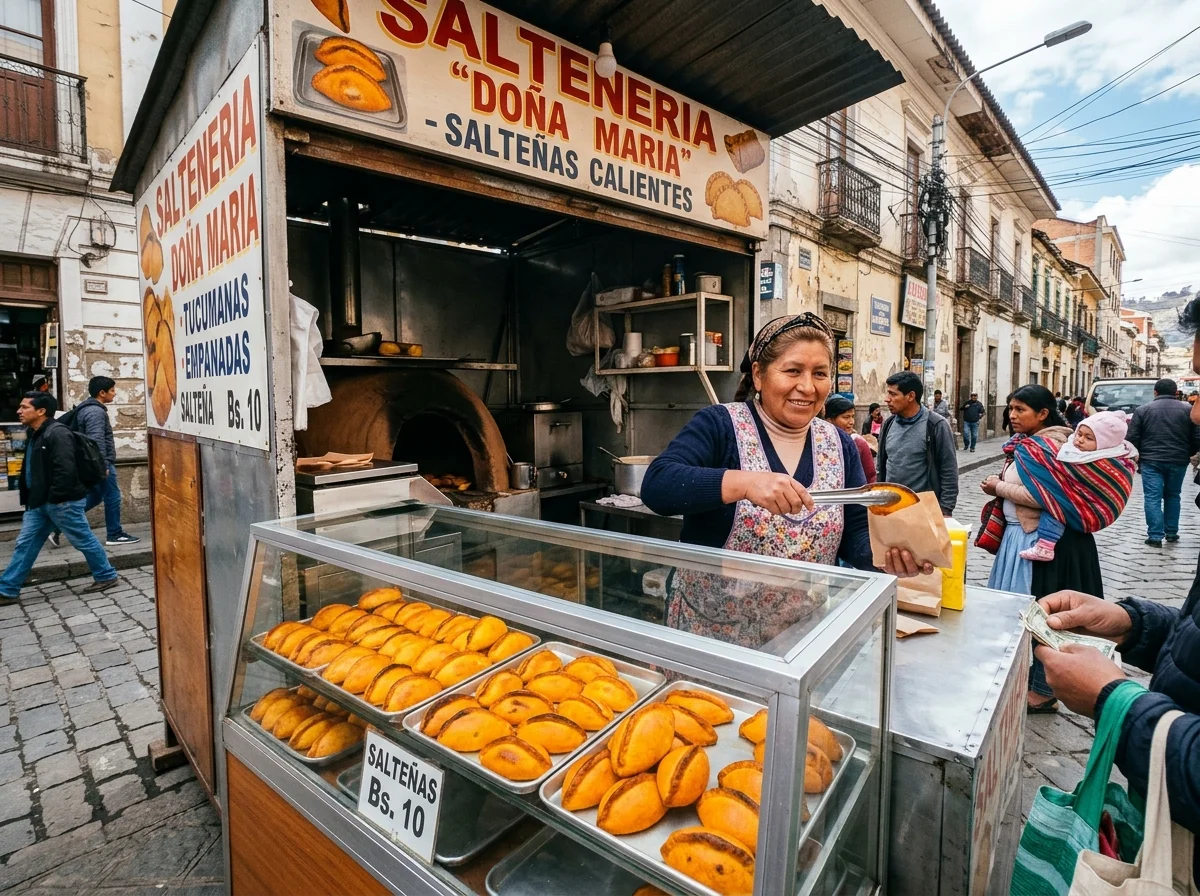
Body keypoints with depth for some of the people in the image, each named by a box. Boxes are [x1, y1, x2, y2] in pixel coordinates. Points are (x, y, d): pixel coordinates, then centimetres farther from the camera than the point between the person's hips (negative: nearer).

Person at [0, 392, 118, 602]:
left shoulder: (57, 433, -19)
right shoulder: (34, 434, 14)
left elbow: (65, 469, -26)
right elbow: (32, 470, 23)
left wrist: (56, 497, -23)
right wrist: (30, 499, 20)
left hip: (62, 501, -10)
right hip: (39, 502, 10)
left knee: (84, 541, 2)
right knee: (25, 544, 12)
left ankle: (106, 576, 14)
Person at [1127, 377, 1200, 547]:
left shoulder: (1142, 410, -1)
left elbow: (1132, 438, -3)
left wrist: (1140, 454, 14)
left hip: (1151, 460, -3)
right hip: (1178, 461, 3)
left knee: (1153, 498, -1)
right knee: (1172, 496, 18)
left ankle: (1155, 536, -4)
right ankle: (1171, 533, 24)